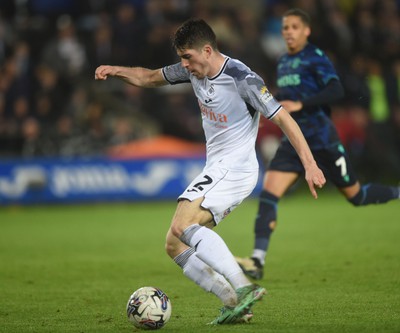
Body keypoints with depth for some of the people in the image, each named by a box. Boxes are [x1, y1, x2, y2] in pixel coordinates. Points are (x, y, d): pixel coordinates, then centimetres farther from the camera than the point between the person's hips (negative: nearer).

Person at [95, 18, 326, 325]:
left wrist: (310, 165, -21)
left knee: (183, 225, -29)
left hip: (235, 168, -9)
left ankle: (243, 288, -35)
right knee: (175, 245, 4)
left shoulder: (242, 79, -18)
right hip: (216, 170, 9)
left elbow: (283, 119, -16)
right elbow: (150, 78, 20)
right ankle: (234, 303, -3)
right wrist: (117, 71, 2)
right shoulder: (194, 70, 5)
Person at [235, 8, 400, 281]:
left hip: (322, 140, -6)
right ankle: (258, 260, -17)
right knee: (268, 194, -12)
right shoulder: (283, 62, 14)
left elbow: (336, 91, -22)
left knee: (356, 195, 5)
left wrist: (299, 105, -27)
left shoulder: (315, 58, -9)